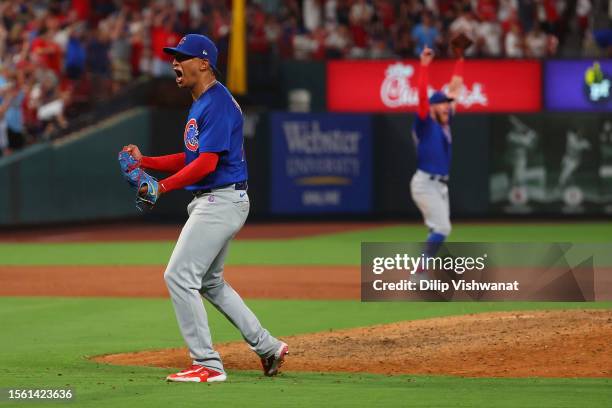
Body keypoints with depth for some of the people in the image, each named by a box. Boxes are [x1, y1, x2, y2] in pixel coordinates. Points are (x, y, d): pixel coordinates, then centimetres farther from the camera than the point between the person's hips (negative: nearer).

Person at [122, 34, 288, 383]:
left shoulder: (218, 103, -17)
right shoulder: (201, 104, 16)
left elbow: (206, 162, -24)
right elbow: (192, 158, 20)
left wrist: (163, 186, -22)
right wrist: (144, 161, 11)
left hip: (220, 201, -11)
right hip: (213, 202, 11)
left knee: (179, 276, -11)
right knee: (210, 282, 20)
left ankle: (208, 364, -8)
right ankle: (268, 347, 25)